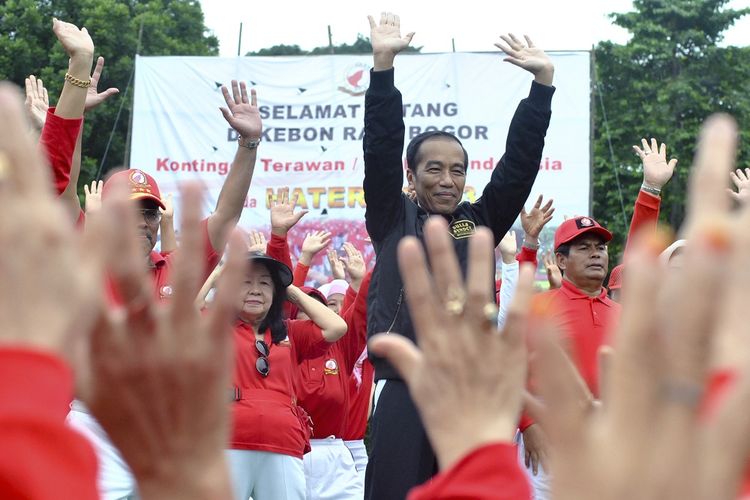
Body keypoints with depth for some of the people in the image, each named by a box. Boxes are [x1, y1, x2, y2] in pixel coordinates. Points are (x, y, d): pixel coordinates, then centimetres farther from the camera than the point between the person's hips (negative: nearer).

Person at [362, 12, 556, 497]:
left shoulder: (480, 222, 15)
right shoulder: (392, 220, 10)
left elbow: (521, 161, 12)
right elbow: (381, 149, 1)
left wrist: (543, 80, 8)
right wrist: (383, 64, -6)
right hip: (404, 393, -2)